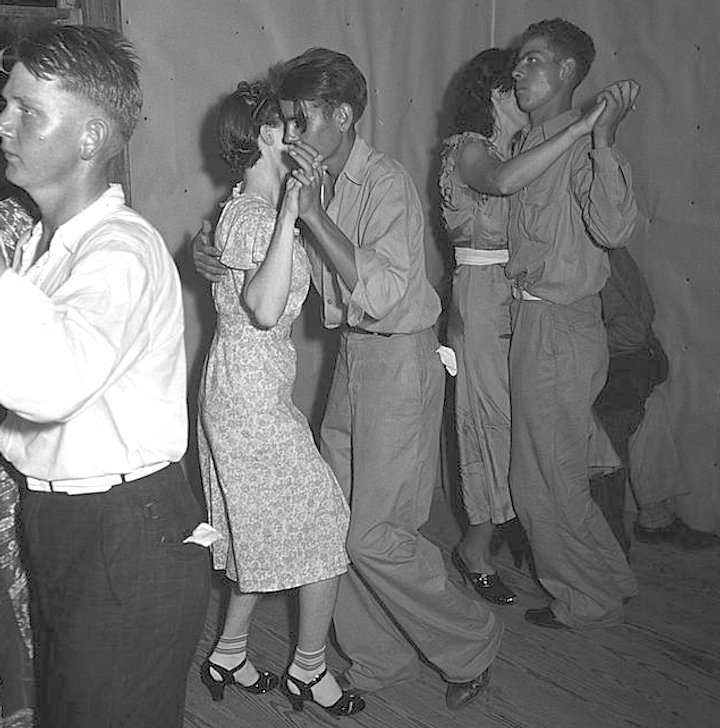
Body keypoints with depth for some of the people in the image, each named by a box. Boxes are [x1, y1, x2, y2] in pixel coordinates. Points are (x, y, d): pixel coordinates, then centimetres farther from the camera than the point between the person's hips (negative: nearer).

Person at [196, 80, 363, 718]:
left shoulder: (246, 209, 11)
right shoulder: (253, 216, -19)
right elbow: (265, 309, -31)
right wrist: (289, 216, -33)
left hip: (245, 389, 10)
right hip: (253, 394, -10)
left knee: (265, 531, 18)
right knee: (325, 522, 1)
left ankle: (228, 655, 30)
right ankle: (309, 671, 16)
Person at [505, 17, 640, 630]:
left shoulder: (581, 147, -16)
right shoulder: (529, 142, 12)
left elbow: (615, 227, -32)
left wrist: (605, 138, -36)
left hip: (559, 326, -9)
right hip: (530, 318, 9)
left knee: (548, 478, 3)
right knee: (544, 471, 20)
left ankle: (590, 599, 23)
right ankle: (606, 579, 37)